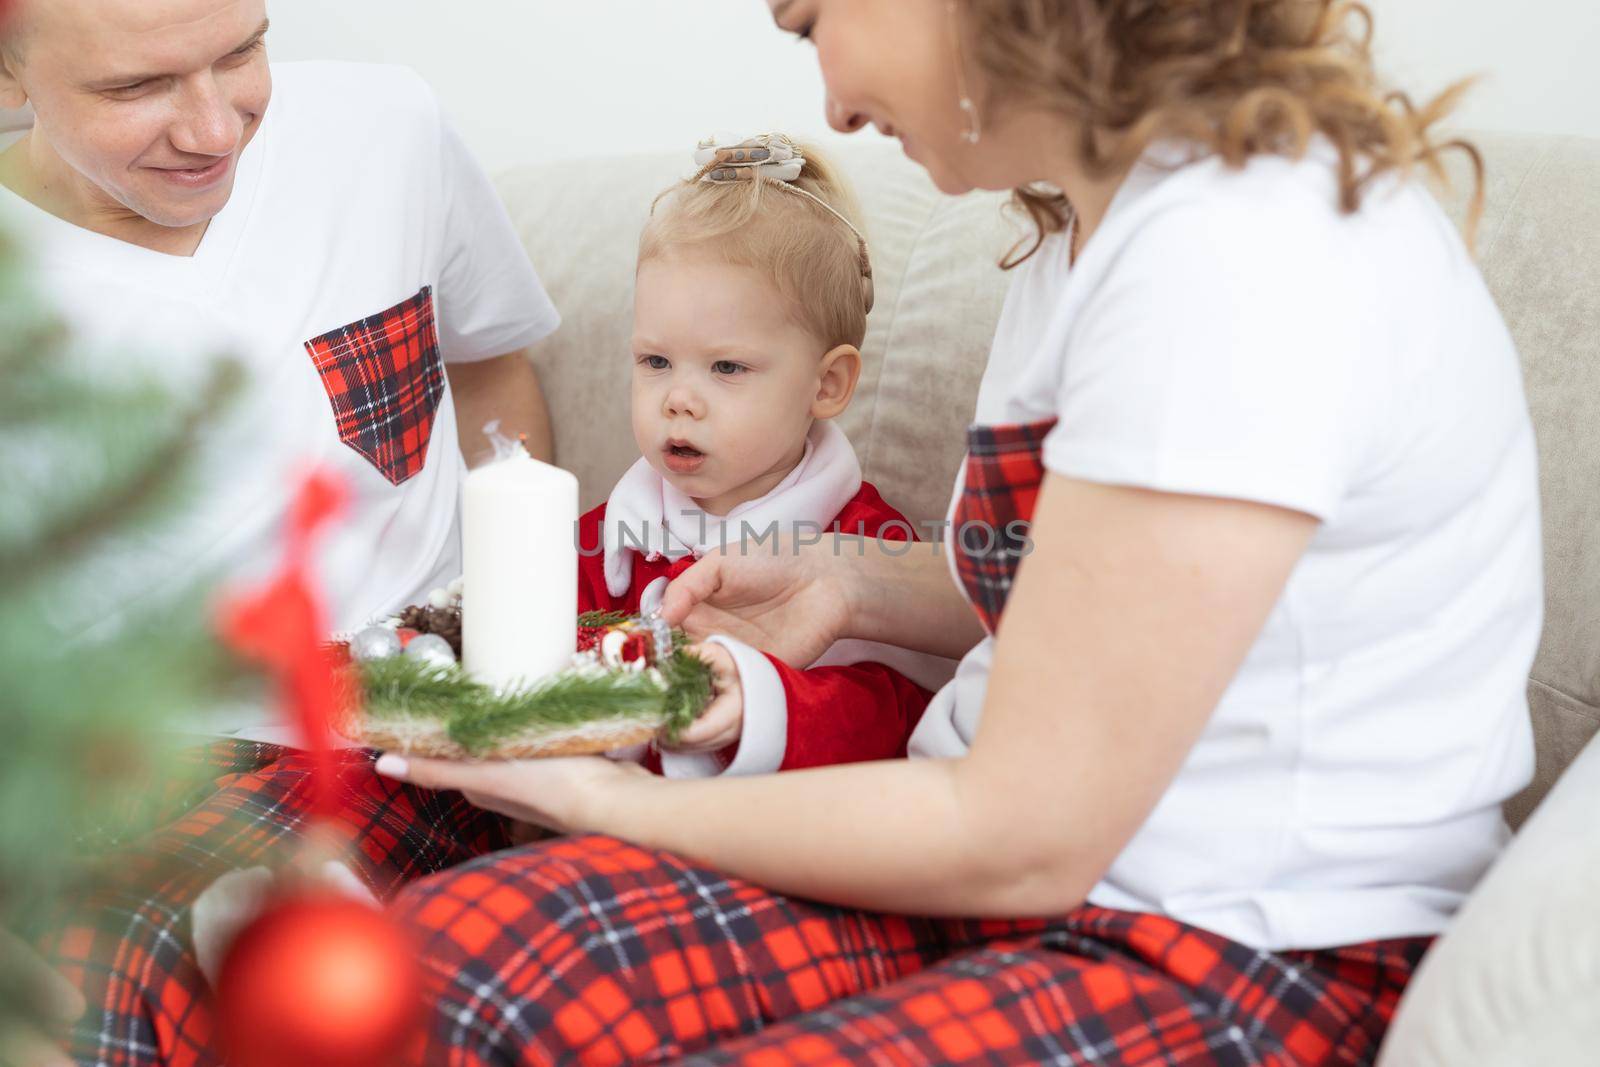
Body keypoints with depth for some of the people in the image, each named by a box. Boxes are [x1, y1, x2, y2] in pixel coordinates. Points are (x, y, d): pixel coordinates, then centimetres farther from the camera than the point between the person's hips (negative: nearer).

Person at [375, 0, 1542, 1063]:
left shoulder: (1234, 260, -21)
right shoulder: (1094, 222, 10)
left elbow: (1024, 839, -19)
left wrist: (622, 807, -8)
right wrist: (854, 586, 13)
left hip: (1247, 972, -8)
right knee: (446, 946, -11)